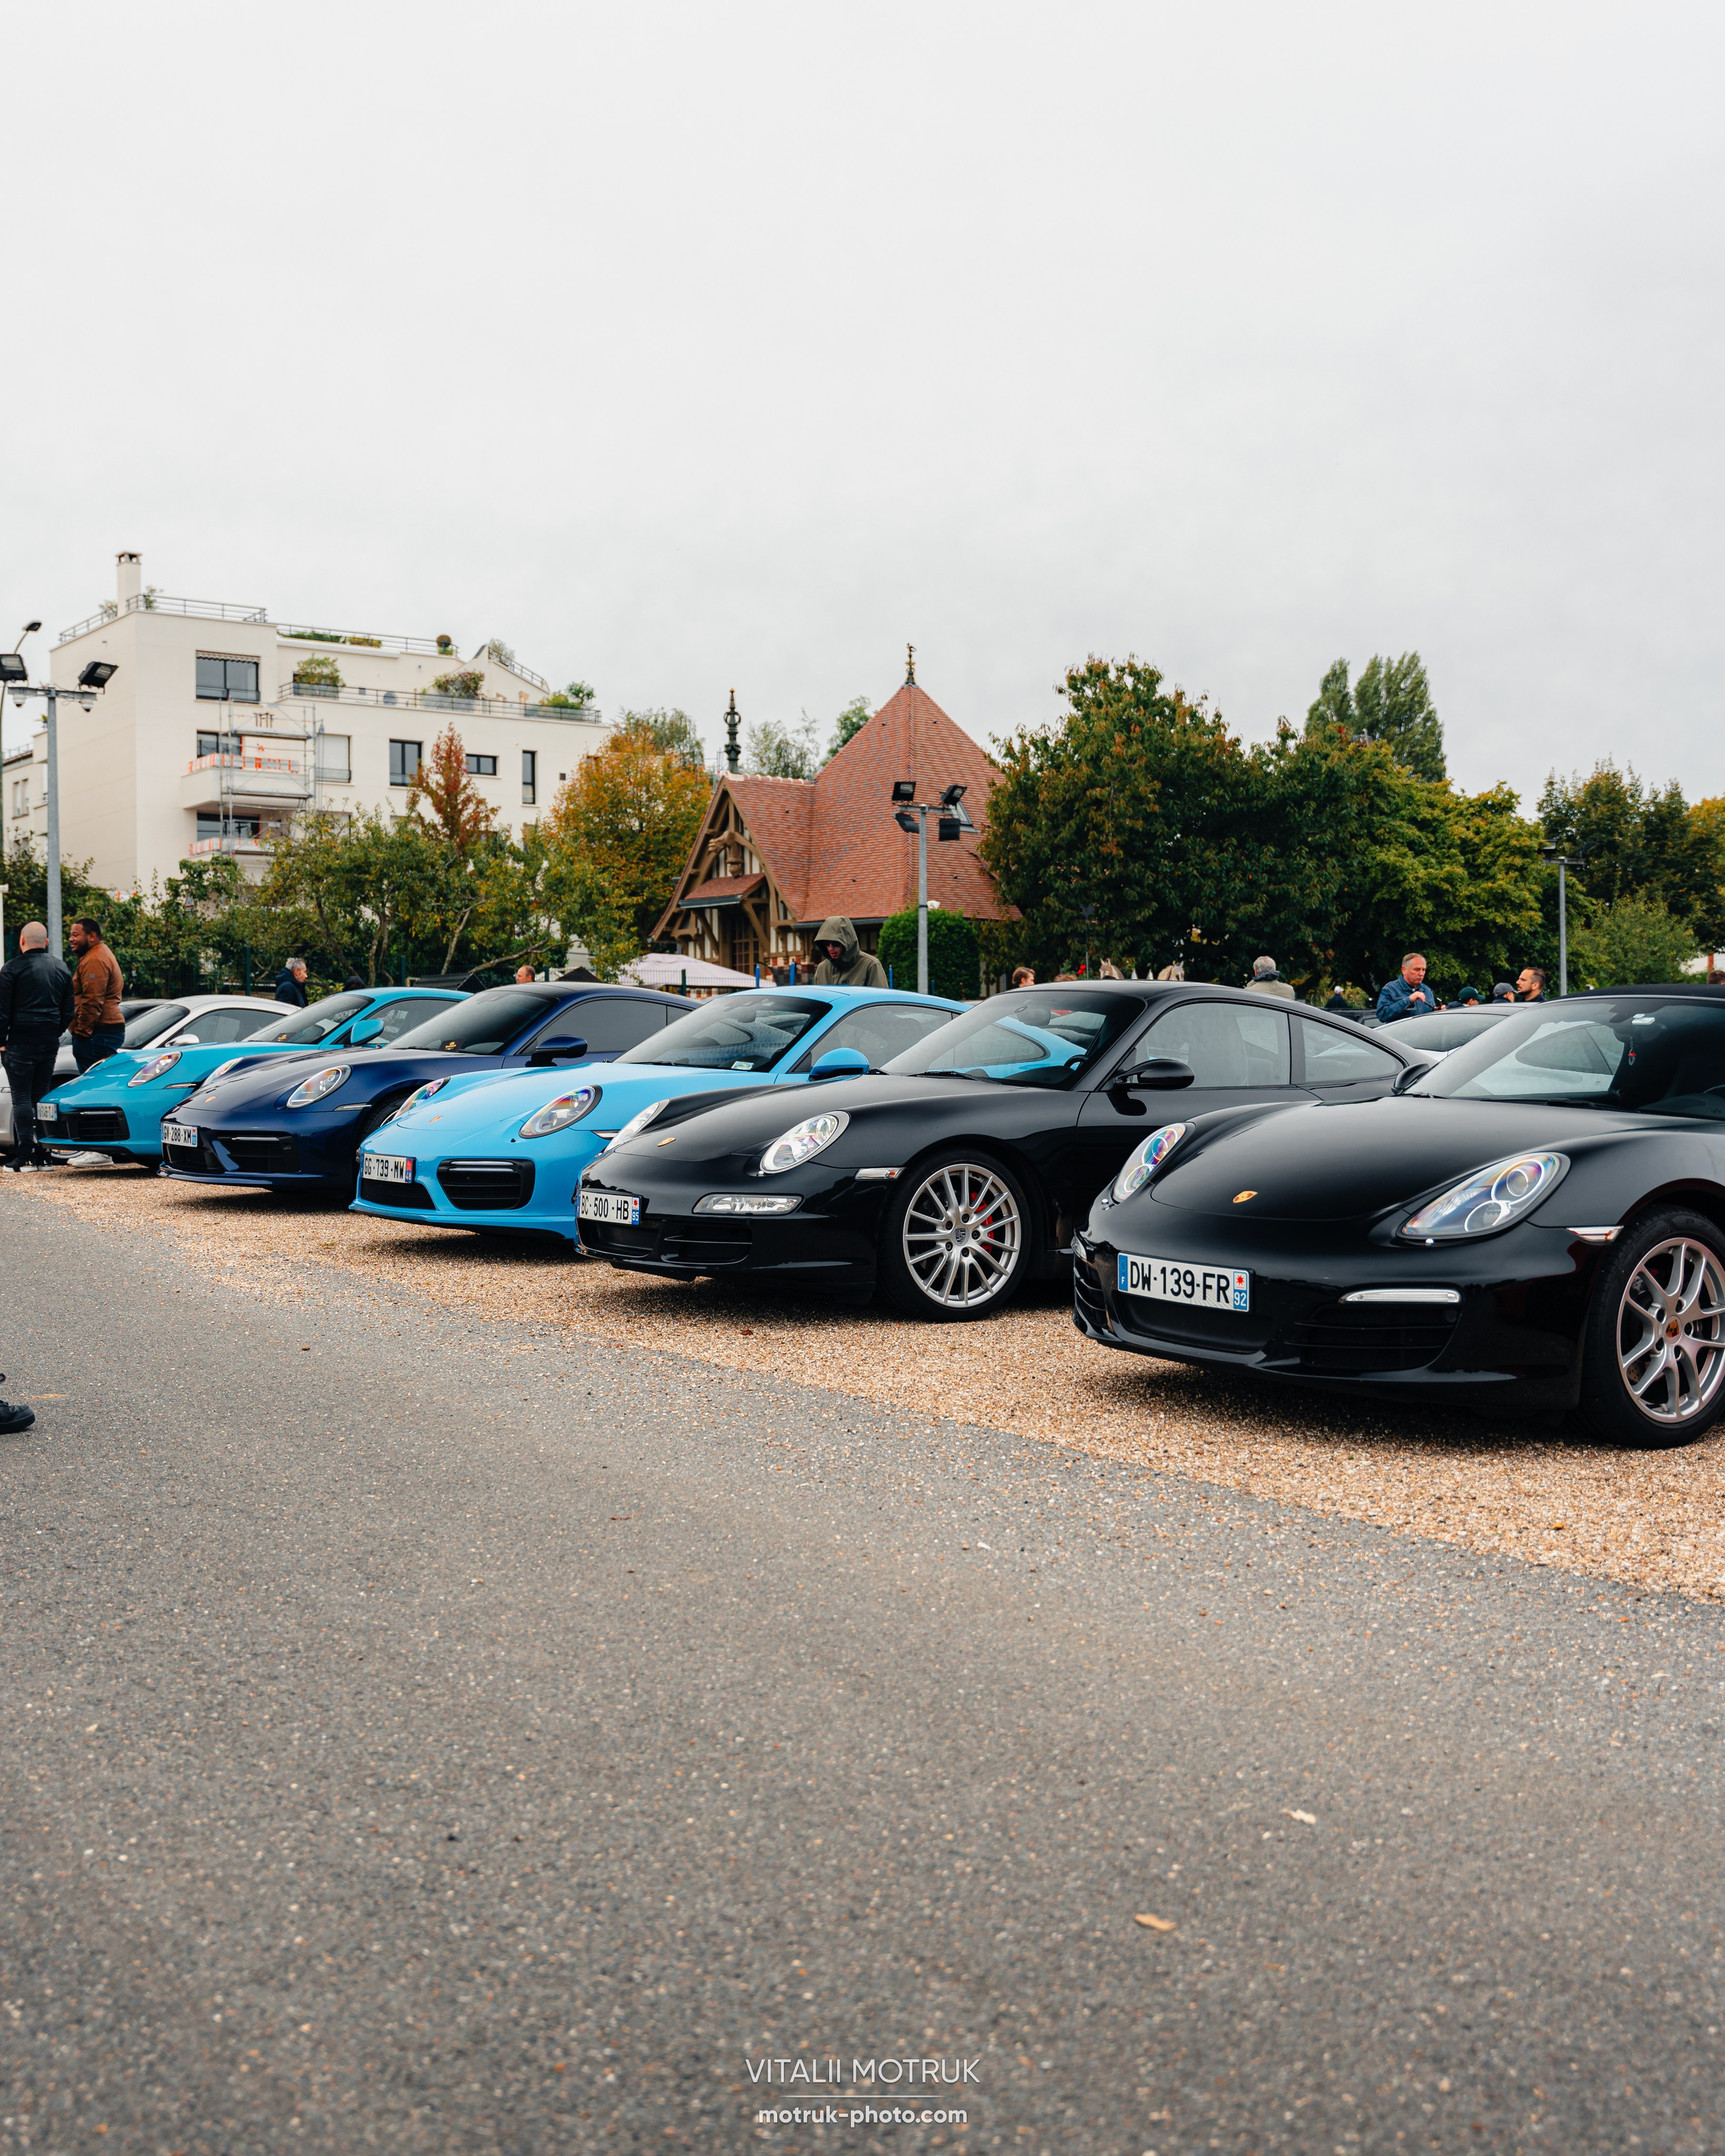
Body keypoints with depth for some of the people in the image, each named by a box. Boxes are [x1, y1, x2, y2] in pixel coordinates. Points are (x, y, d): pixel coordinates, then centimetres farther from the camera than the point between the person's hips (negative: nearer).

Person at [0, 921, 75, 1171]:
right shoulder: (62, 968, 10)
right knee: (41, 1098, 10)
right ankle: (44, 1155, 8)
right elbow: (68, 1010, 14)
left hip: (21, 1042, -5)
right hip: (50, 1042, 5)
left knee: (22, 1099, -3)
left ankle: (26, 1157, -8)